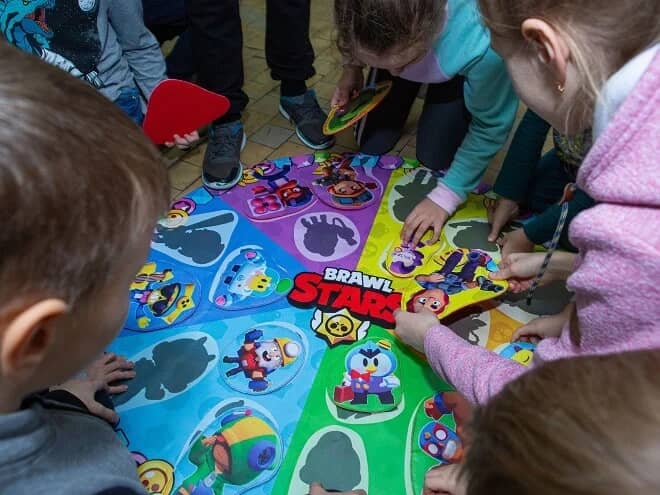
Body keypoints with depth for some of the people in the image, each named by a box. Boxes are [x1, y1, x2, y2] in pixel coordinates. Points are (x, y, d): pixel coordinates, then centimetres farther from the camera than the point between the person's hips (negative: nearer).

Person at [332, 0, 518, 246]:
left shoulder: (482, 44, -48)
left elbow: (490, 127, -29)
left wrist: (446, 196, -28)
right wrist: (351, 66, -17)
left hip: (459, 66, -2)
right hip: (397, 51, 3)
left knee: (434, 157, -6)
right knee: (371, 144, 4)